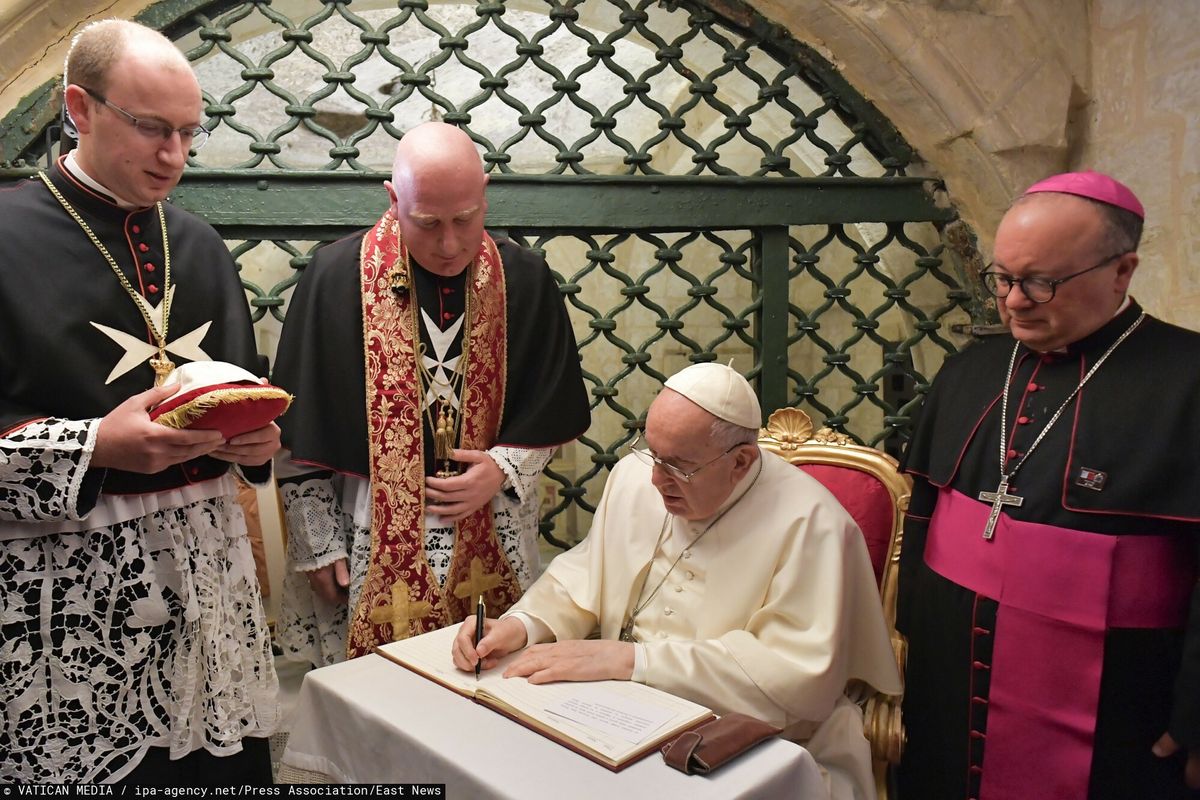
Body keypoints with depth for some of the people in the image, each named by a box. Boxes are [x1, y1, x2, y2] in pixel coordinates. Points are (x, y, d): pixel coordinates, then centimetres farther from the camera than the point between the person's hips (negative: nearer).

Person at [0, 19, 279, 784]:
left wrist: (256, 437, -3)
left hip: (209, 561, 5)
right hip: (71, 584, -4)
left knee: (233, 765, 8)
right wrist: (95, 446, -21)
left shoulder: (199, 244, 10)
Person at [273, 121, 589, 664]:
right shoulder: (336, 279, -8)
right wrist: (317, 546, -2)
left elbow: (551, 408, 5)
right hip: (371, 548, -1)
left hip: (492, 544, 2)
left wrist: (504, 470, -11)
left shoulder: (524, 279, -3)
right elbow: (303, 433, -3)